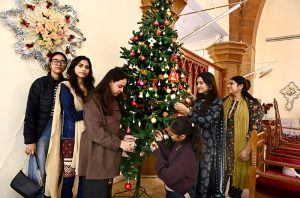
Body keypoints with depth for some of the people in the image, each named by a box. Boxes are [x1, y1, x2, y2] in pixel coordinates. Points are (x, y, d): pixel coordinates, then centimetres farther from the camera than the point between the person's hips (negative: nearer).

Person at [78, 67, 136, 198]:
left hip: (109, 155, 8)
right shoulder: (94, 100, -13)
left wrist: (122, 137, 1)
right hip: (96, 156, -7)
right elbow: (95, 131, -20)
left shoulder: (114, 101, 13)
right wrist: (119, 143, -17)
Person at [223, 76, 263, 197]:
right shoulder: (225, 102, 5)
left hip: (240, 146, -4)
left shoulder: (252, 104, -10)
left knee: (238, 173, 11)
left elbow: (256, 128, -13)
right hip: (225, 144, 4)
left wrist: (247, 149, -16)